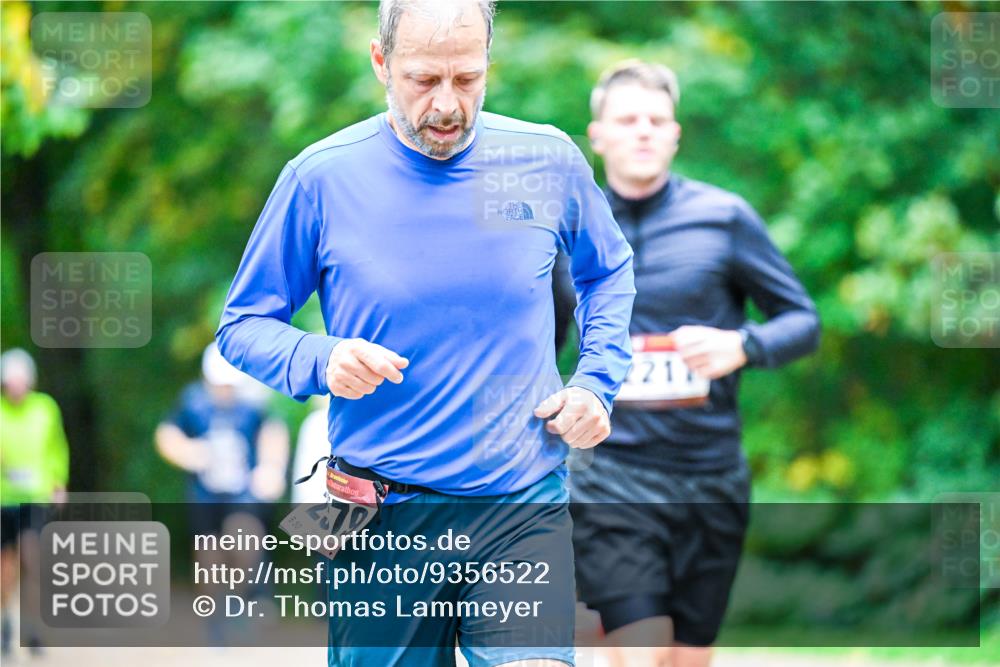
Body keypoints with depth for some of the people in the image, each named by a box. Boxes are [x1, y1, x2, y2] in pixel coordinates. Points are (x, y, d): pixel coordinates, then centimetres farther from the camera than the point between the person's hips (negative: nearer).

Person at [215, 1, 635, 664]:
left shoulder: (550, 161, 2)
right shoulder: (321, 177, -4)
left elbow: (609, 272, 22)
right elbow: (243, 325, 5)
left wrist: (597, 381, 6)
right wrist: (320, 361, -16)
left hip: (523, 505, 0)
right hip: (383, 518, 0)